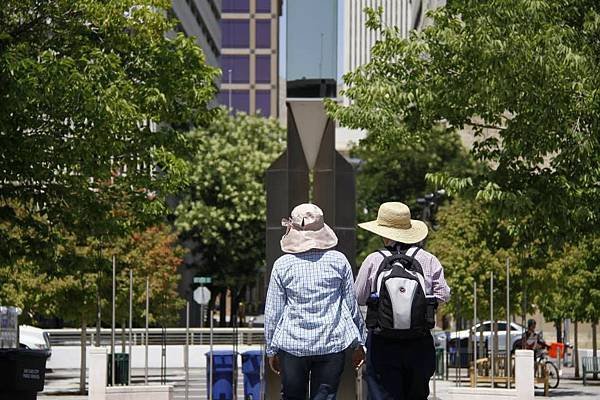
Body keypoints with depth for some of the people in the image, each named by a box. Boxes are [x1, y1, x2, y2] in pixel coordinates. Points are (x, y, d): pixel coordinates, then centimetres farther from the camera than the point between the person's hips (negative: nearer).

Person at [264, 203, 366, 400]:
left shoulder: (282, 265, -3)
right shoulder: (338, 261, -1)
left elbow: (272, 312, 1)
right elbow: (352, 304, 5)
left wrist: (271, 349, 11)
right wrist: (359, 343, 15)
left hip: (292, 345, 0)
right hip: (332, 344, 0)